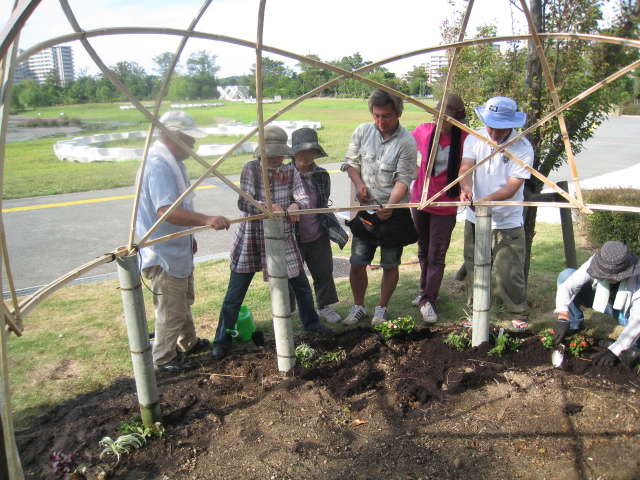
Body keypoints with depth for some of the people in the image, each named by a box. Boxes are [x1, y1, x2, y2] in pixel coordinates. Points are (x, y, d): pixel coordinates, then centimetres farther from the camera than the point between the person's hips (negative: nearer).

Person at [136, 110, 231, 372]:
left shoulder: (173, 162, 8)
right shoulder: (158, 166, -26)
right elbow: (165, 210, -40)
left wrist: (190, 236, 23)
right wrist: (206, 219, -48)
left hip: (179, 248, 11)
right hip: (164, 254, -11)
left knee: (184, 301, 26)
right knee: (170, 309, 5)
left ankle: (189, 342, 45)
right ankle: (164, 357, 24)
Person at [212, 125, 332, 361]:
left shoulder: (290, 171, 1)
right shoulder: (251, 168, -10)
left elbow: (304, 198, -11)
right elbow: (244, 202, -20)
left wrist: (296, 205, -34)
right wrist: (267, 206, -39)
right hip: (251, 241, -3)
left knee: (302, 286, 15)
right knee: (234, 295, 3)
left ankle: (311, 323, 41)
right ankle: (222, 342, 19)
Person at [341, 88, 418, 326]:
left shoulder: (407, 141, -12)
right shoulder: (362, 131, 0)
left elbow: (403, 180, -15)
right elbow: (350, 162, 10)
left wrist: (390, 205, -31)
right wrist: (358, 183, -8)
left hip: (394, 212, -3)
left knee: (390, 265, 9)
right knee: (357, 263, 4)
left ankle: (382, 309, 29)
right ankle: (358, 307, 25)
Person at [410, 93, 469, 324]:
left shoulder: (465, 139, -12)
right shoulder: (424, 131, -5)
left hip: (445, 206, -3)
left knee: (437, 256, -1)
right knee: (423, 251, 16)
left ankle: (428, 301, 5)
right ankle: (426, 290, 33)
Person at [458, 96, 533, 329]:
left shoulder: (523, 148, -13)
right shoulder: (475, 138, -3)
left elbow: (512, 187, -19)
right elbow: (466, 167, -15)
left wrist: (487, 199, -36)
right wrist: (466, 188, -37)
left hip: (508, 222, -3)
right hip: (475, 219, 3)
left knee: (509, 272, -2)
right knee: (475, 269, 13)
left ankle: (519, 315, 20)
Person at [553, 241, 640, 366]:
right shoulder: (594, 263, -31)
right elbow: (567, 286, -33)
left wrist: (614, 351, -45)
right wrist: (563, 319, -46)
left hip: (625, 311, -3)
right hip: (600, 300, 3)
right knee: (565, 275, -21)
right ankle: (575, 325, -5)